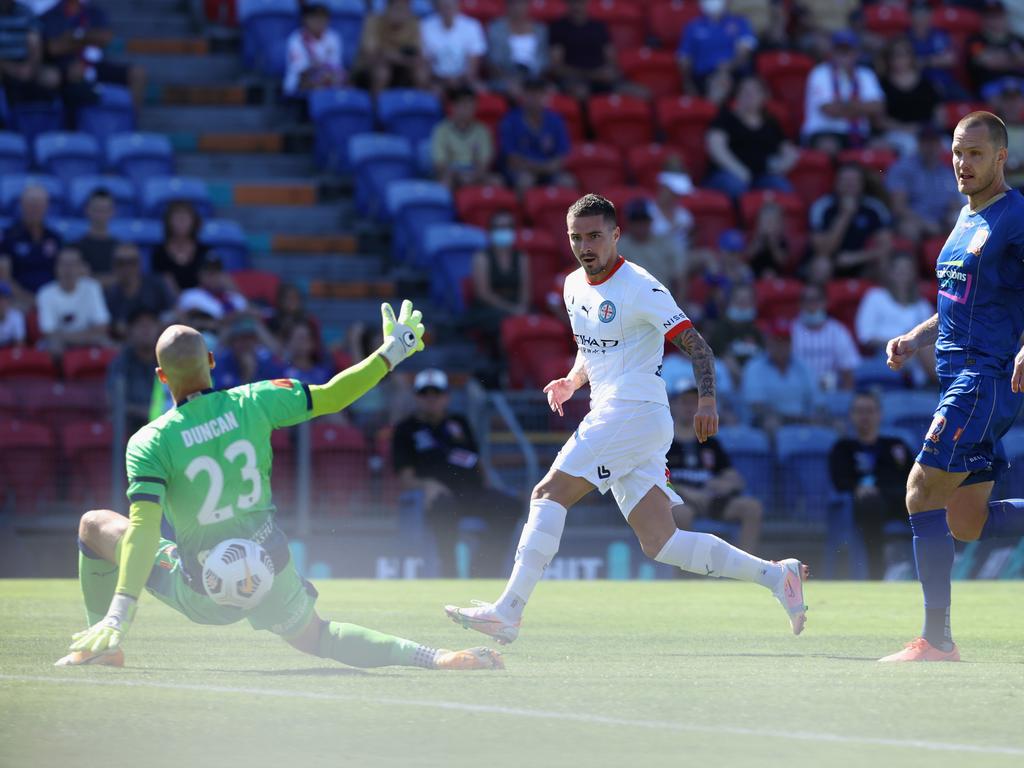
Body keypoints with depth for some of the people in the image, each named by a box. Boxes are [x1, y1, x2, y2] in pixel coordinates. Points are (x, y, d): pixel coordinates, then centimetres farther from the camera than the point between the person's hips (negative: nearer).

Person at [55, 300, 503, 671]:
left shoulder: (149, 443, -17)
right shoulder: (252, 403, -10)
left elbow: (143, 527, -24)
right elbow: (329, 396, -2)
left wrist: (121, 611, -26)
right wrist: (391, 353, 12)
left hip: (204, 597, -3)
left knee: (95, 524, 14)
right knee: (315, 637, 25)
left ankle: (104, 644, 17)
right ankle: (435, 658, 3)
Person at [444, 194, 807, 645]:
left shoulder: (640, 289, -10)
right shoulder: (574, 286, 15)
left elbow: (696, 346, -12)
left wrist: (707, 399, -27)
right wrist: (573, 381, 10)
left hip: (635, 411, -9)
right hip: (611, 415, 9)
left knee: (549, 494, -13)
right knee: (661, 543, 2)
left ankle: (508, 611, -14)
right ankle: (775, 575, 5)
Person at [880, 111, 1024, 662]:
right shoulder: (968, 217, 19)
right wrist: (915, 339, 14)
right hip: (960, 377, 9)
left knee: (923, 494, -13)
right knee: (967, 522, 8)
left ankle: (937, 639, -10)